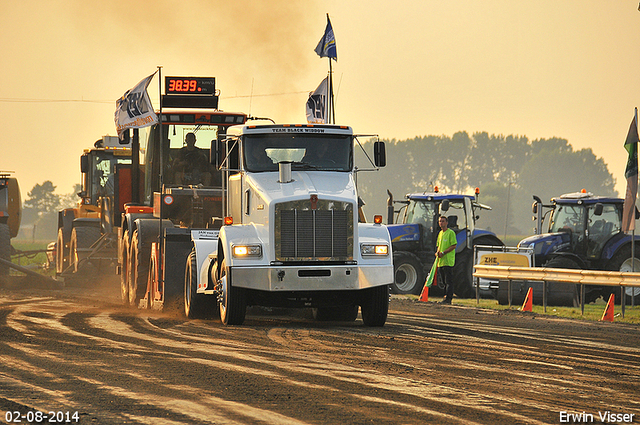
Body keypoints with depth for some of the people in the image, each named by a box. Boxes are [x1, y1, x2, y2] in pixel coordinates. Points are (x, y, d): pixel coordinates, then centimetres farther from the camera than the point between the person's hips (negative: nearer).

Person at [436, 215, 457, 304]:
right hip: (440, 261, 8)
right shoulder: (440, 233, 18)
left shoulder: (451, 233, -7)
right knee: (444, 281, 12)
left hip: (448, 261, -8)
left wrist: (443, 253, -18)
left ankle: (448, 298, -11)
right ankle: (446, 297, 17)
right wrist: (437, 252, 4)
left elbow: (453, 246, -13)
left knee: (449, 281, -8)